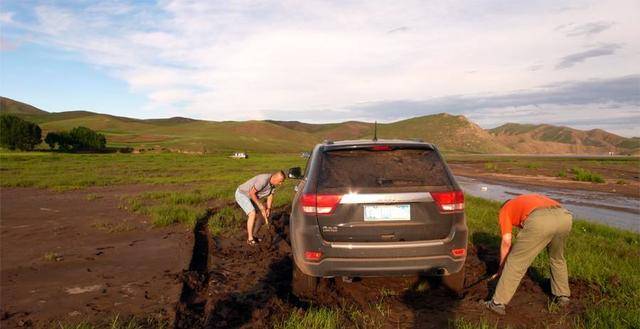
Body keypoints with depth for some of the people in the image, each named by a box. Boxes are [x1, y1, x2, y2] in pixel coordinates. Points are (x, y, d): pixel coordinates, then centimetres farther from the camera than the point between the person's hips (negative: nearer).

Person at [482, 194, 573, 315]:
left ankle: (498, 303, 14)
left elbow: (506, 242, 20)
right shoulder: (532, 199, 45)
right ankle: (563, 296, 46)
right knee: (557, 258, 34)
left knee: (515, 262, 9)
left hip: (540, 220, -6)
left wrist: (501, 268, 29)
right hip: (564, 217, 6)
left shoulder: (505, 210, 29)